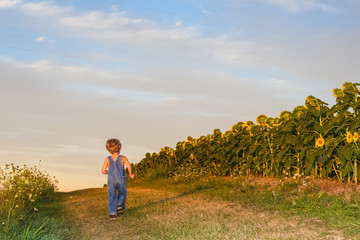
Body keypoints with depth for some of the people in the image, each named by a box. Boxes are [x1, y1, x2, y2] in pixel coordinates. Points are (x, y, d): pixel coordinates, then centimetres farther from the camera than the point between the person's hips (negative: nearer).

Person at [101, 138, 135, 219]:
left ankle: (112, 212, -4)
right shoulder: (122, 158, -3)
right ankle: (120, 206, 0)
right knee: (122, 195, 21)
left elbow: (103, 171, -2)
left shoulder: (108, 159, 1)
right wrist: (131, 174, -2)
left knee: (112, 196, 5)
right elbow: (129, 166, -17)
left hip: (111, 180, 0)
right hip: (121, 180, 0)